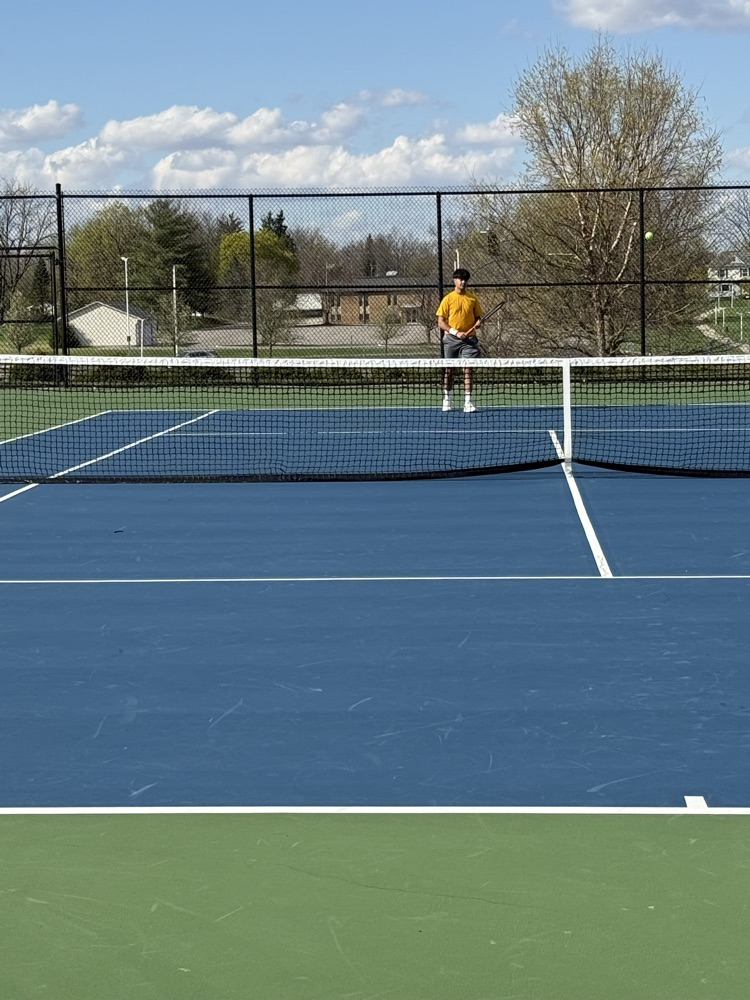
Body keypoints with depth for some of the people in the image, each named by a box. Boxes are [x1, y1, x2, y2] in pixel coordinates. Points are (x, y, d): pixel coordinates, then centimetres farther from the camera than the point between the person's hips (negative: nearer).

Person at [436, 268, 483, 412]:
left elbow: (478, 317, 15)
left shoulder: (472, 298, 6)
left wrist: (477, 323, -9)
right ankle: (447, 400, 19)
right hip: (451, 339, -1)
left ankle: (467, 402, -8)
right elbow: (441, 322, -3)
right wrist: (456, 332, -14)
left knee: (467, 370, -7)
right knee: (449, 370, 6)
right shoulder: (448, 299, -1)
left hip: (468, 339, 1)